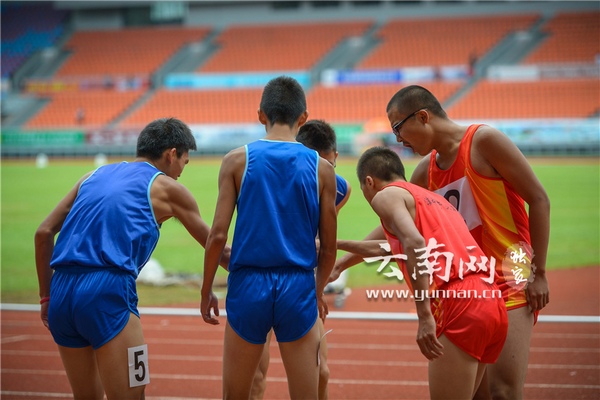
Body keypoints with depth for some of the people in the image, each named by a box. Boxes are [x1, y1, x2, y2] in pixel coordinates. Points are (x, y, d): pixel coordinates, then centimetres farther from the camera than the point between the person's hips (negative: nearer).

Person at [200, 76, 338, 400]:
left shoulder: (237, 160, 0)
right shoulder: (321, 168, 2)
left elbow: (218, 234, -4)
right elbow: (328, 248, 6)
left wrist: (206, 291, 8)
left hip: (248, 286, 0)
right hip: (298, 287, 0)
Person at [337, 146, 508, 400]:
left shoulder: (386, 195, 6)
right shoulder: (432, 198, 32)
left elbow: (415, 243, -14)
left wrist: (424, 316, -18)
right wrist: (337, 245, 59)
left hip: (459, 305, -8)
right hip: (493, 304, 8)